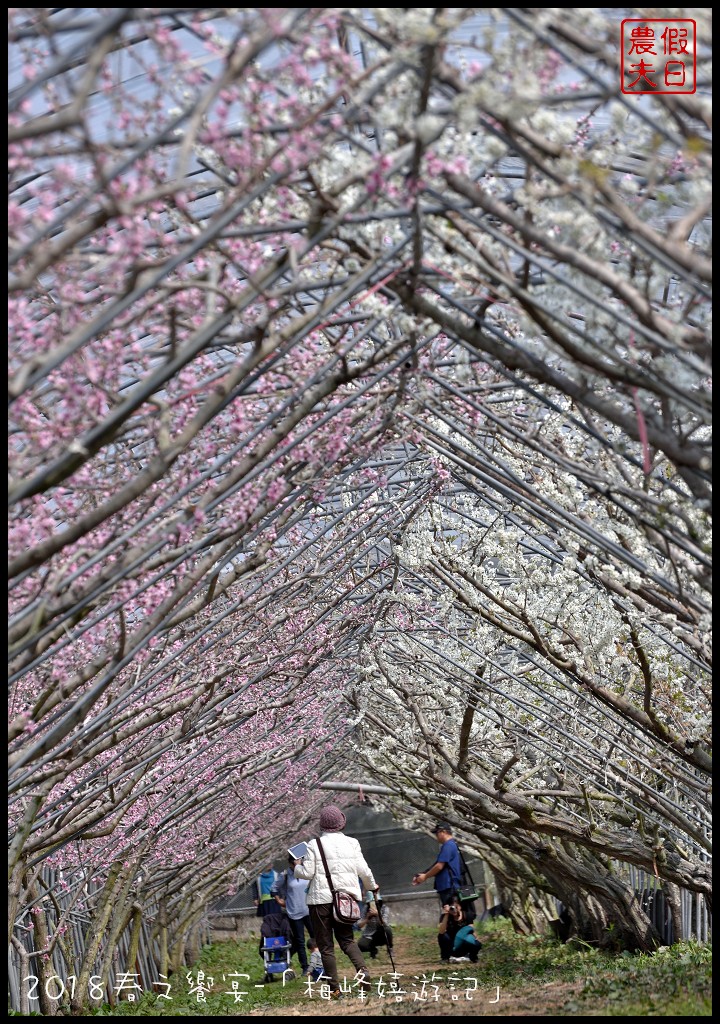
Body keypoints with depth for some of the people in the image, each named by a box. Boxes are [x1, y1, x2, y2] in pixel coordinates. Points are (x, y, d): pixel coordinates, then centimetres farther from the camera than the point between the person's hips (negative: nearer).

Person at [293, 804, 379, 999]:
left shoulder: (314, 845, -8)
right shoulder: (352, 843, 2)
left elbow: (307, 873, -7)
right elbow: (363, 870, 4)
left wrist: (297, 867, 15)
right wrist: (372, 886, 24)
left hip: (321, 899, -3)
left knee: (326, 945, 4)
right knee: (347, 938, 17)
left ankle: (334, 988, 1)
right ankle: (362, 969, -10)